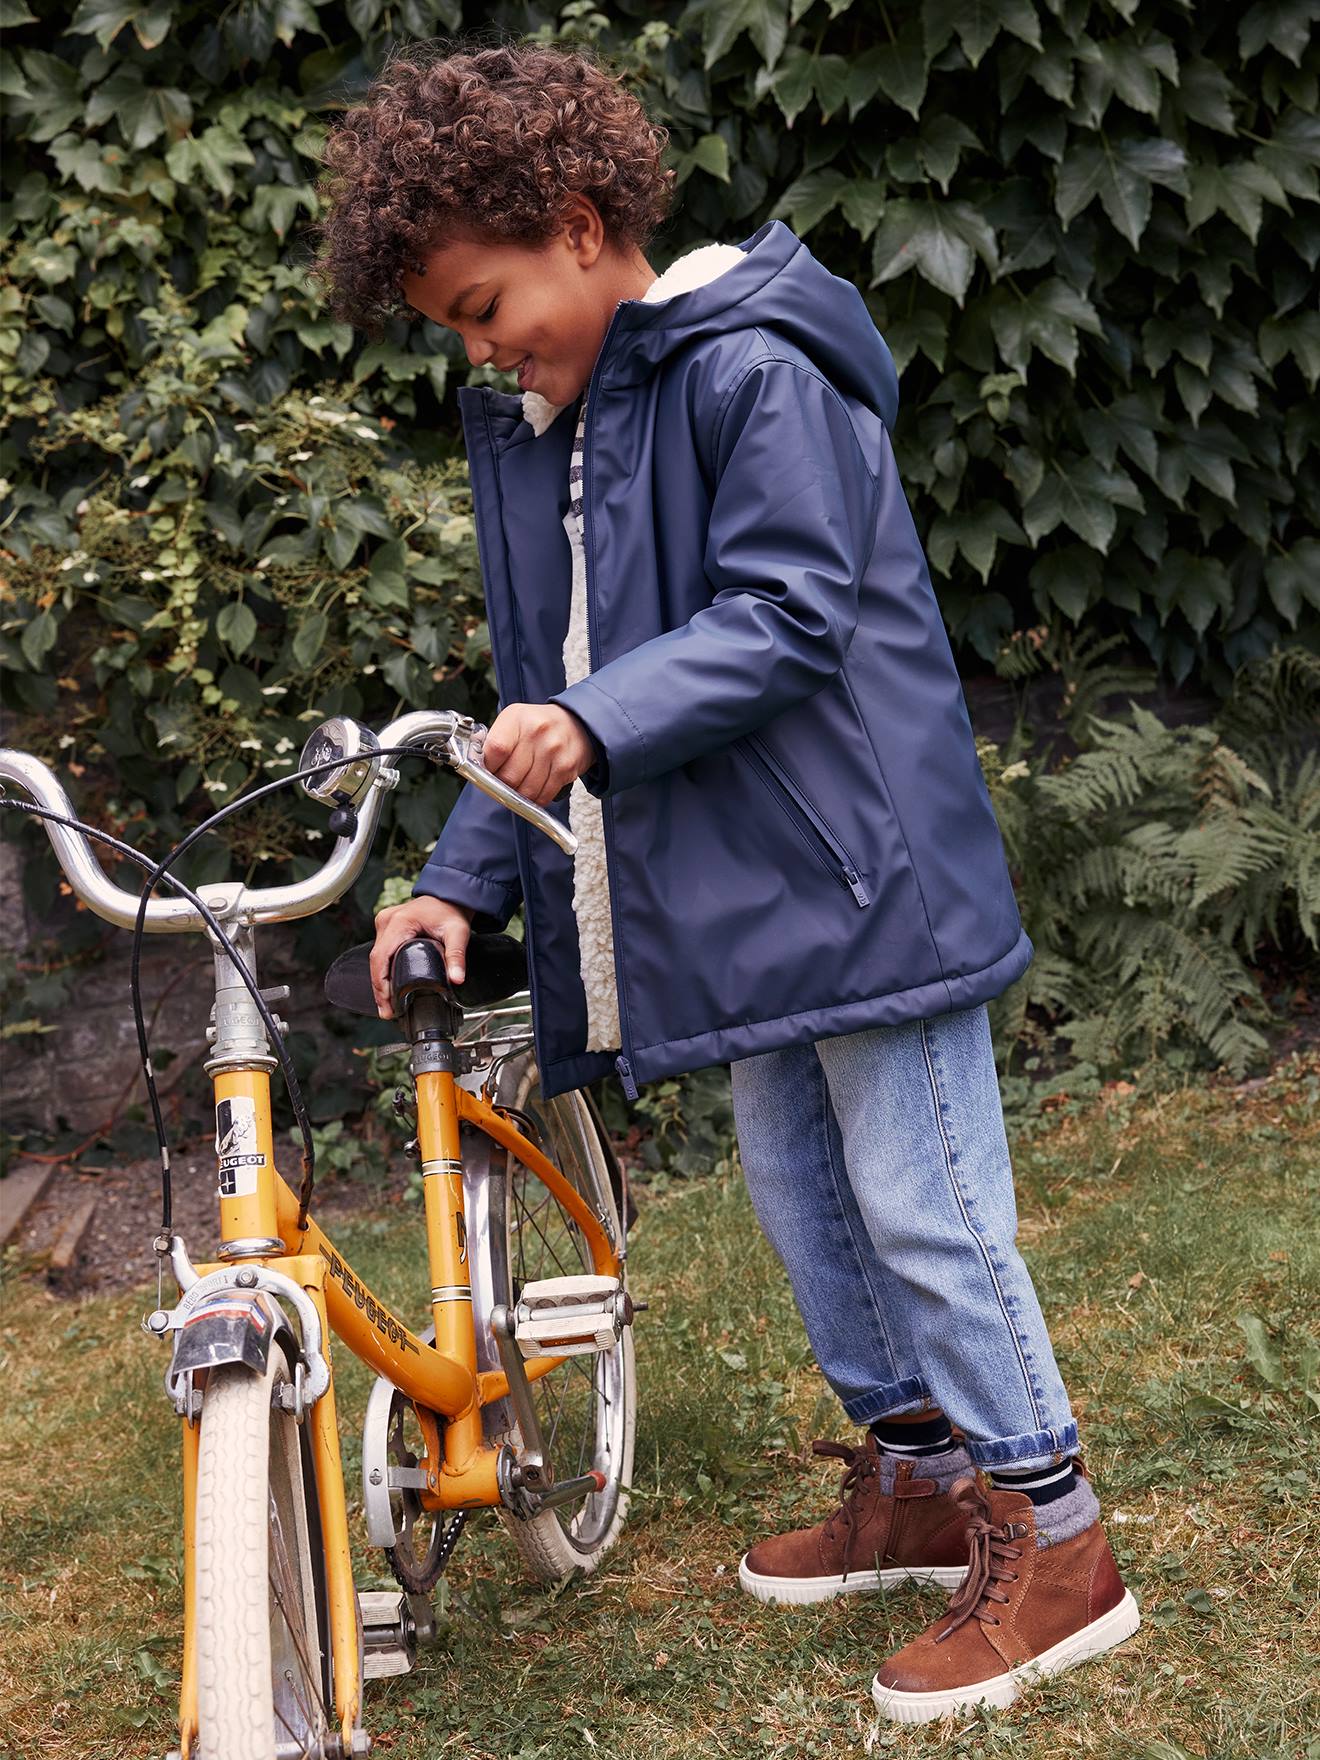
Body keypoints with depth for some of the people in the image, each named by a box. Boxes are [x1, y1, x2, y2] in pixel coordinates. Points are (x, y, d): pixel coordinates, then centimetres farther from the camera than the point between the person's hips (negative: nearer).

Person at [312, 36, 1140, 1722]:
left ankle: (1054, 1539, 8)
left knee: (920, 1204, -4)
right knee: (797, 1190, 16)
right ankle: (914, 1475, 32)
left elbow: (787, 618, -21)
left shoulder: (754, 367, -14)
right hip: (725, 886, 9)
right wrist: (466, 877, 8)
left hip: (858, 863, -9)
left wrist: (598, 723, -31)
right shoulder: (528, 425, 13)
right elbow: (547, 688, 17)